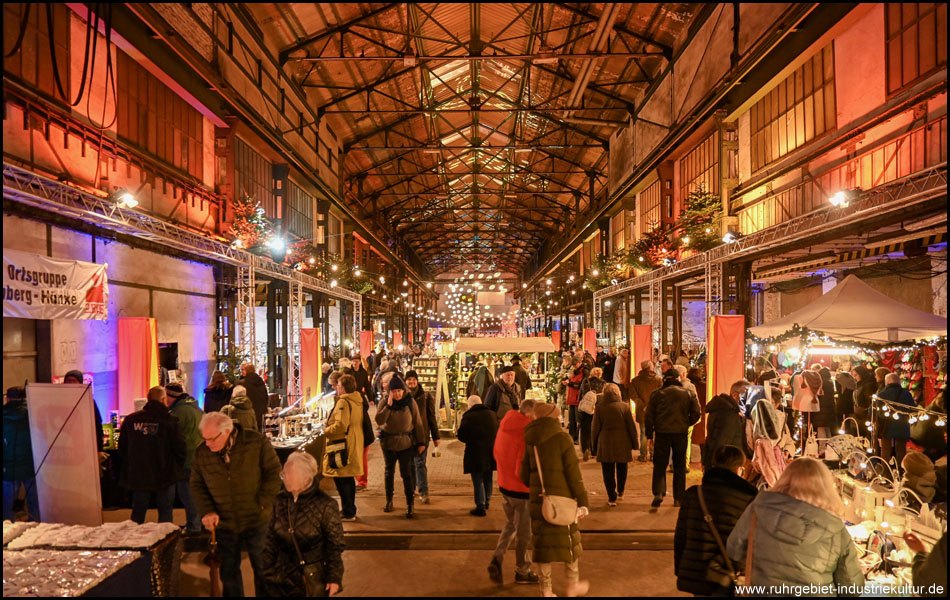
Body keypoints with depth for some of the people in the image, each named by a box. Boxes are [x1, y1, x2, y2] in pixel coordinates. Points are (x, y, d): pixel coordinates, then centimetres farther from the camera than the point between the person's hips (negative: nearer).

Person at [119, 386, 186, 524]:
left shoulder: (130, 420, -1)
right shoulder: (170, 420, -12)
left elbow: (122, 448, 7)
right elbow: (180, 449, -12)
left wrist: (130, 467, 19)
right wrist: (176, 469, 6)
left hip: (137, 475, 3)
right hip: (164, 475, -3)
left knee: (138, 513, 17)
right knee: (165, 512, 9)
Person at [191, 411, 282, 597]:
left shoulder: (257, 443, -15)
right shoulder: (202, 453, -5)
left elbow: (274, 472, -8)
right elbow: (197, 485, 5)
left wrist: (263, 502, -14)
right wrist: (206, 511, -9)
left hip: (257, 521, -2)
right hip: (224, 524, 3)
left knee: (262, 568, 13)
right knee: (229, 571, 18)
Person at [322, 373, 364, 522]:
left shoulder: (343, 402, -18)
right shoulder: (358, 401, 11)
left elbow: (341, 425, -26)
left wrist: (326, 431, -10)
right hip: (353, 446, 10)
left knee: (341, 480, -2)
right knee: (349, 479, 17)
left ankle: (348, 513, 2)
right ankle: (350, 510, 27)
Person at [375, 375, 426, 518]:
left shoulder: (410, 402, -6)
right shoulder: (384, 403, -4)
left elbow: (417, 423, -2)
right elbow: (379, 421, -18)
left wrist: (421, 442, -2)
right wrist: (388, 406, -25)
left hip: (406, 443, -2)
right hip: (388, 443, 2)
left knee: (406, 473, -6)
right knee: (389, 472, 16)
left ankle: (410, 505, 0)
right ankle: (389, 500, 31)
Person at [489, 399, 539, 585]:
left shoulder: (504, 425, 0)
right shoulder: (526, 433, -25)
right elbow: (523, 469, -27)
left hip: (504, 485, 7)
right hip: (521, 489, -7)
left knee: (510, 525, 25)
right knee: (523, 532, 12)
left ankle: (497, 560, 11)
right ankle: (522, 571, 28)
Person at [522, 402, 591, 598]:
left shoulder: (530, 441, 3)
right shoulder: (562, 438, -11)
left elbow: (524, 474, 8)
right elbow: (574, 473, -12)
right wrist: (583, 502, -7)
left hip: (538, 499, 4)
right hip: (562, 499, -4)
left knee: (542, 542, 12)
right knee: (569, 540, 15)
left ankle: (546, 590, 19)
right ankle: (573, 585, 28)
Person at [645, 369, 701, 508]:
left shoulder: (657, 394, -1)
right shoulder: (688, 394, 3)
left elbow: (649, 416, -2)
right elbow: (696, 414, 2)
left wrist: (649, 434, 5)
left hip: (662, 434, -1)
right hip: (681, 434, 1)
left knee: (659, 465, 7)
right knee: (680, 466, 12)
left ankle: (658, 493, -11)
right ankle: (678, 498, 14)